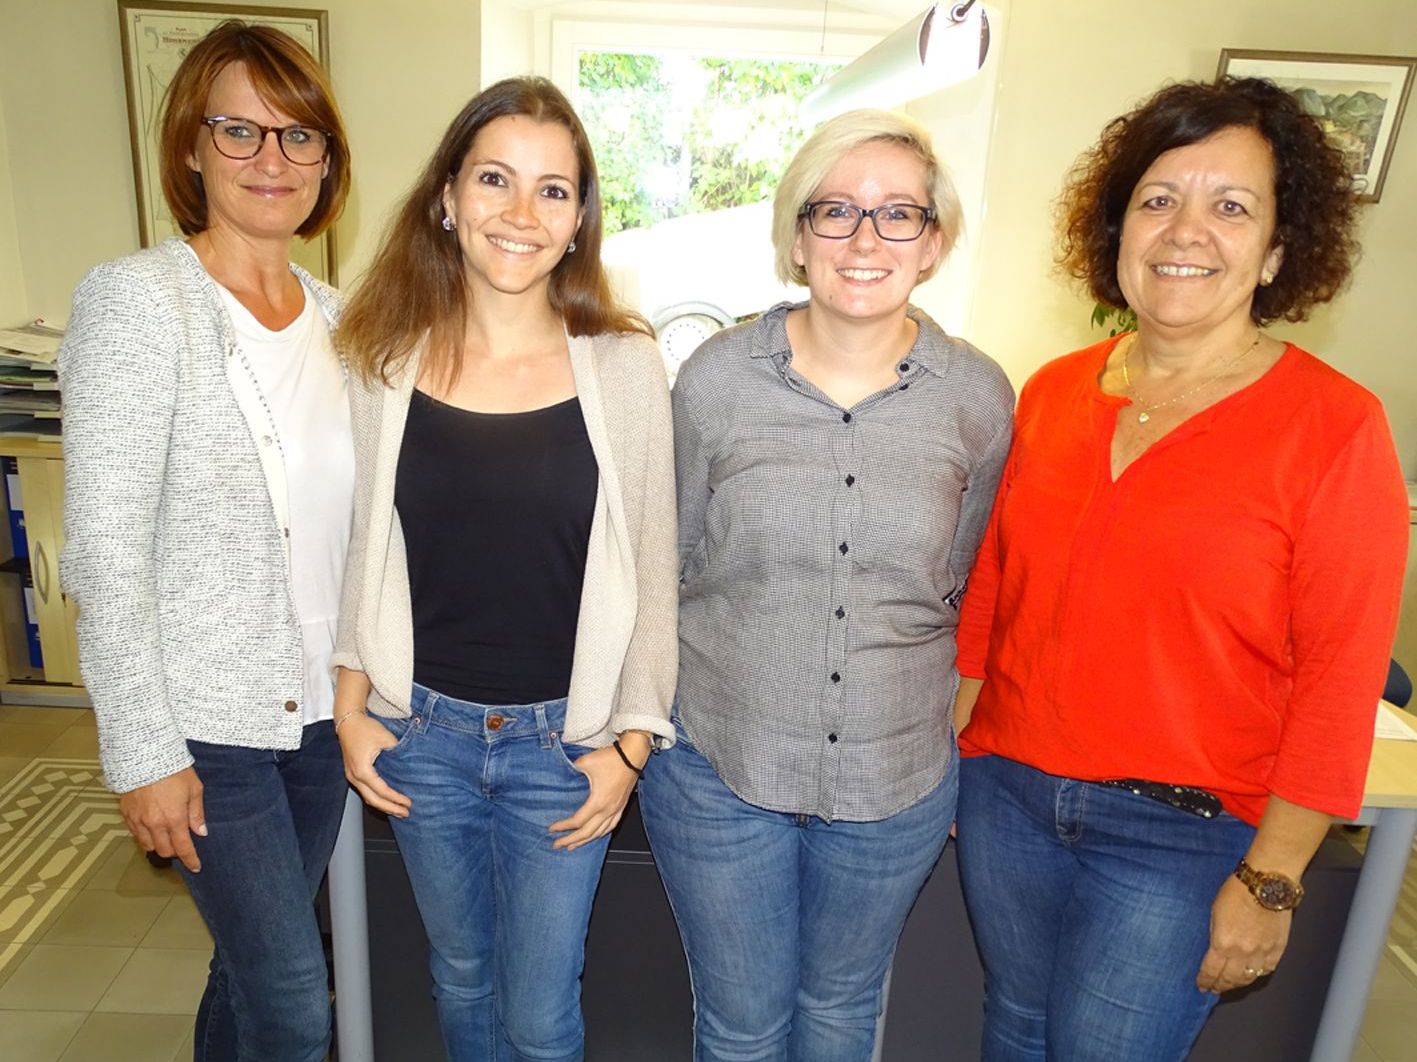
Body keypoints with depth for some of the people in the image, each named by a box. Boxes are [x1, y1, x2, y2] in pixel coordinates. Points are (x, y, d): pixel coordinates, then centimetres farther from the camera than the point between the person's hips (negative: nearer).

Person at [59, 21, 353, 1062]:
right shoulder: (137, 298, -12)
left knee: (255, 960, 21)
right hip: (206, 716, -5)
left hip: (319, 703, 5)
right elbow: (104, 547, -14)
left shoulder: (334, 313, 6)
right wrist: (143, 750, -14)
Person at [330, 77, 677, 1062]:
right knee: (461, 977, 26)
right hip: (421, 732, 3)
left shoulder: (625, 365, -11)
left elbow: (651, 568, -6)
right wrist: (352, 705, 2)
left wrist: (630, 742, -6)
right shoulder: (391, 361, -4)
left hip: (562, 743, -2)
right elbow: (367, 547, 6)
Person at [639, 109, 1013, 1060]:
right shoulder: (716, 378, -10)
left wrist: (935, 737, 10)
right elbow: (669, 568, 1)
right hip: (716, 767, -1)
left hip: (897, 779, 1)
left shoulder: (979, 398, -8)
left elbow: (957, 589, 6)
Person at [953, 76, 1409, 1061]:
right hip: (1005, 791, 5)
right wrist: (945, 741, 9)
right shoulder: (1055, 391, 1)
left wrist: (1270, 882, -10)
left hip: (1178, 834, -4)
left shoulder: (1334, 426, -12)